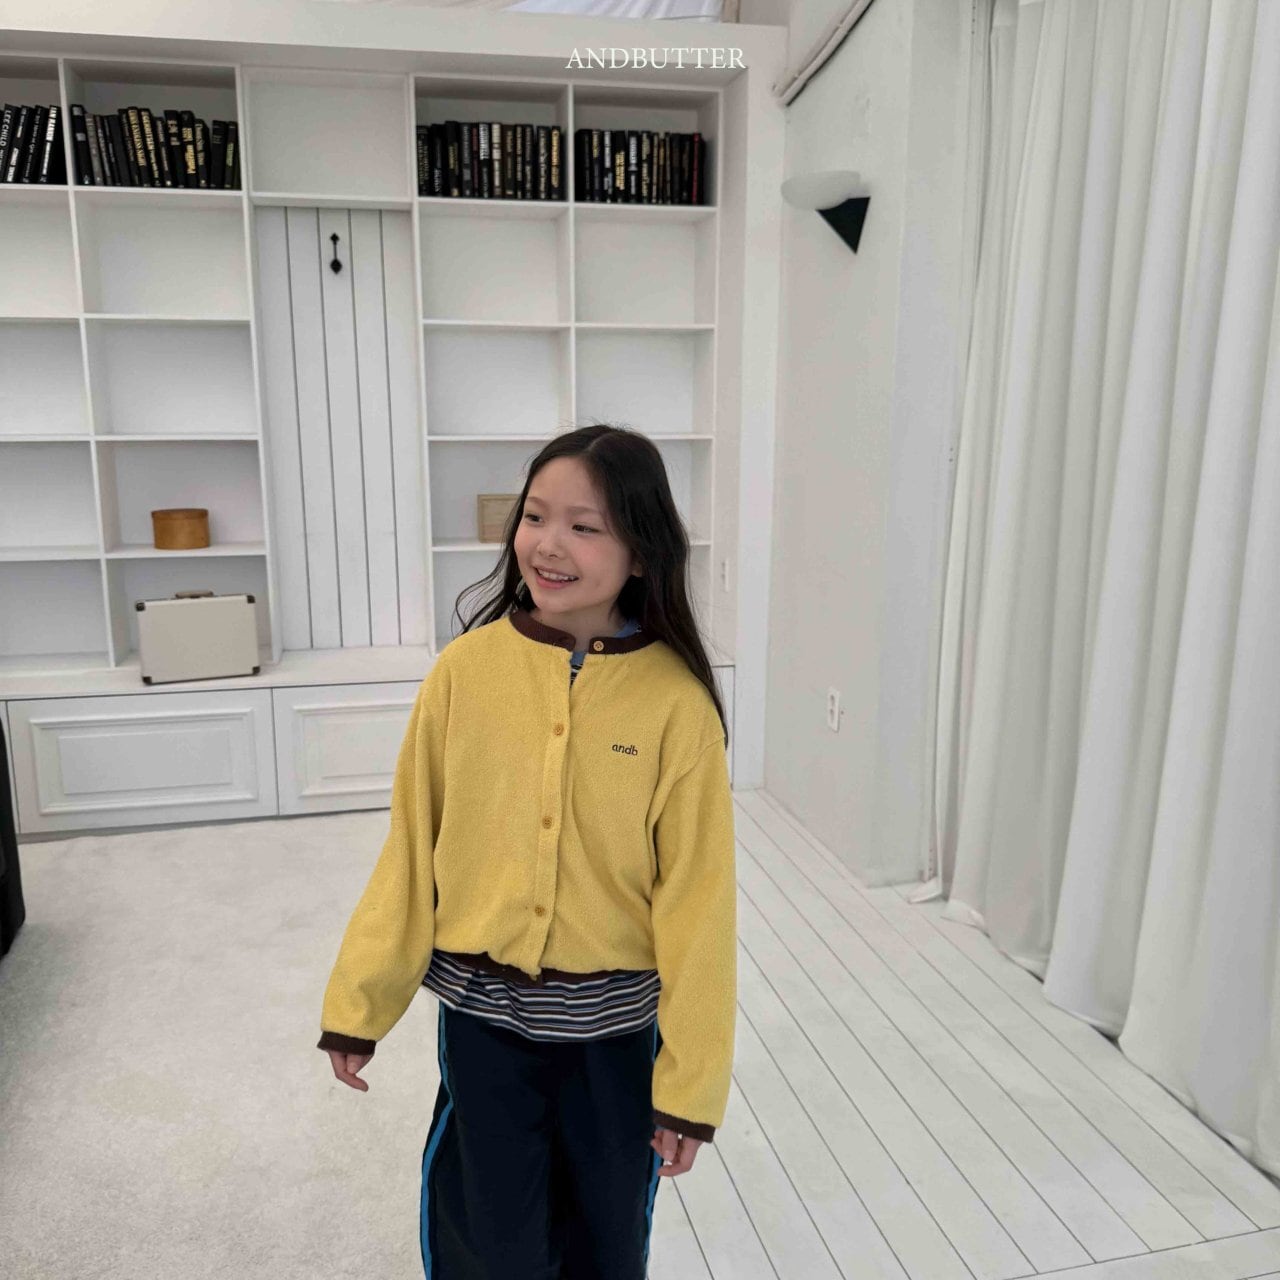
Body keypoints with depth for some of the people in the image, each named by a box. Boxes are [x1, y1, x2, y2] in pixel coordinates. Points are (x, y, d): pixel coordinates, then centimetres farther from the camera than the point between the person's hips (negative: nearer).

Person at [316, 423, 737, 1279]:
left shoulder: (677, 701, -15)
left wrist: (691, 1079, -5)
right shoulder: (465, 670, -11)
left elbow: (697, 899, -10)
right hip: (484, 1013, 1)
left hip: (613, 1023, 0)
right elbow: (410, 853, -2)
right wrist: (359, 1003, 2)